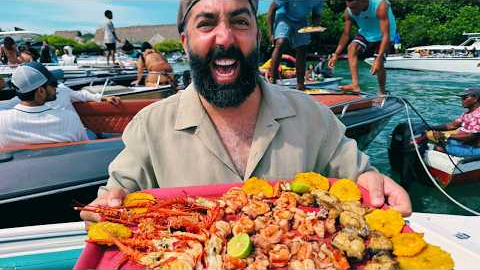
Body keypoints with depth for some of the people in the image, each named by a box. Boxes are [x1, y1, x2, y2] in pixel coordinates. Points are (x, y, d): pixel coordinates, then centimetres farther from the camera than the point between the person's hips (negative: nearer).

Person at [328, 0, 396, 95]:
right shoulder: (349, 12, -23)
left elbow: (386, 35, -38)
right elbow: (346, 35, -11)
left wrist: (378, 59, -46)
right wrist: (336, 55, -18)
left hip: (381, 35, -4)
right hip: (365, 33, 4)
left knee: (379, 64, -14)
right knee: (352, 48, -23)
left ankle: (382, 92, 10)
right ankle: (355, 84, -27)